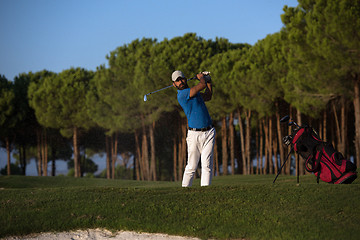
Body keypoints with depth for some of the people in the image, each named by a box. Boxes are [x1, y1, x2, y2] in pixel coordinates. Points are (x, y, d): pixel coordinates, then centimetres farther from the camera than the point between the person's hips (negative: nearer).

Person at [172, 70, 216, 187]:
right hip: (194, 134, -6)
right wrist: (201, 77, 7)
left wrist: (208, 81, 25)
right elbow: (202, 85, -14)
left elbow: (208, 97, 34)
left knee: (207, 165, -4)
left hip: (209, 133, 6)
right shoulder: (182, 94, -10)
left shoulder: (192, 92, 17)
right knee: (191, 166, -3)